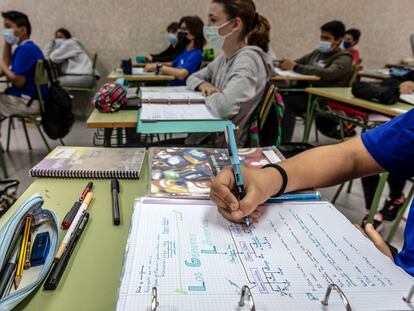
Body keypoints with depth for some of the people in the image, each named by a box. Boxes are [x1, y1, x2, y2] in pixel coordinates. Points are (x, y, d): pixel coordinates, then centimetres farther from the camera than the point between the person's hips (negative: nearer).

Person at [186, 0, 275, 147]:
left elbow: (224, 107, -38)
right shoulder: (224, 58, 4)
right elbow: (192, 78, 17)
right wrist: (203, 85, -6)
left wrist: (209, 97, -15)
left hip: (228, 146, -7)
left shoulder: (248, 59, -22)